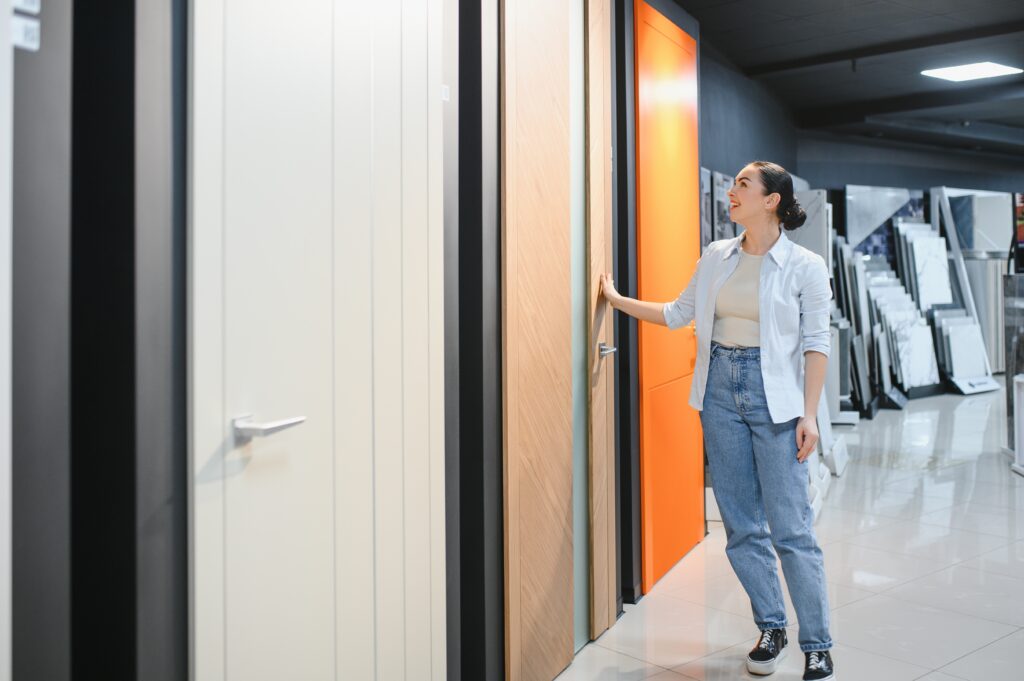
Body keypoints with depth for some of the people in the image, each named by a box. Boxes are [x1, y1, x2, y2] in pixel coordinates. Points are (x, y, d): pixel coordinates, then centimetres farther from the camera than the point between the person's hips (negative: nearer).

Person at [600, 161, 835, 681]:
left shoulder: (804, 266, -5)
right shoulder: (717, 256, 8)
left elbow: (816, 343, -4)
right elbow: (679, 313, 17)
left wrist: (809, 413, -10)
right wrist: (618, 300, 18)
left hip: (774, 396, -4)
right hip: (721, 390, 5)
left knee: (791, 528, -4)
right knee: (741, 525, 9)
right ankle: (771, 627, 26)